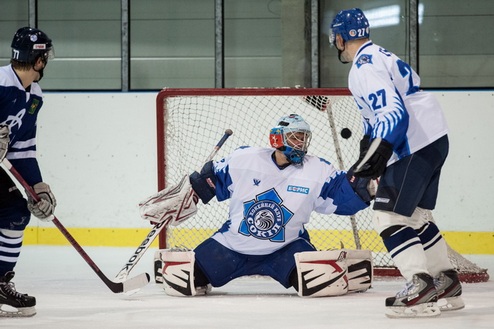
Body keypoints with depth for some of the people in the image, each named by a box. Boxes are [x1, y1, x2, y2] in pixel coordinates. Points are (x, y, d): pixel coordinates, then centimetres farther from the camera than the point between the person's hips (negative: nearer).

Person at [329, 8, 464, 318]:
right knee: (415, 215, 18)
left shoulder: (364, 68, -14)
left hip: (414, 147, -10)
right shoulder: (381, 55, 18)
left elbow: (393, 110, -26)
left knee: (389, 216, -10)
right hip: (433, 140, 10)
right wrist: (370, 139, 39)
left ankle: (421, 286, -19)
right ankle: (447, 283, 20)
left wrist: (378, 151, -37)